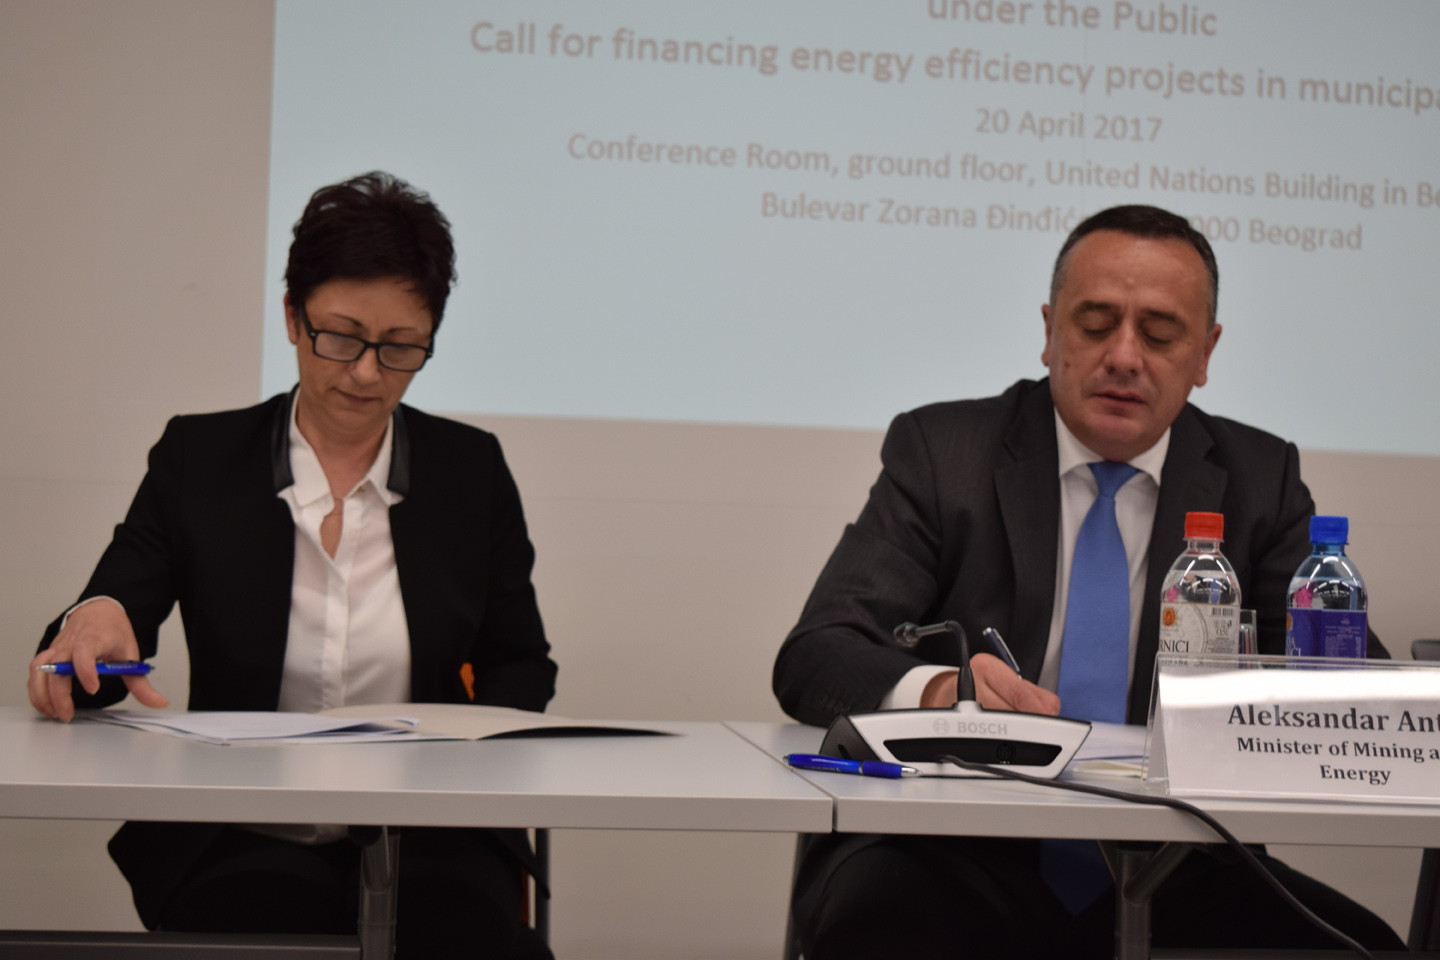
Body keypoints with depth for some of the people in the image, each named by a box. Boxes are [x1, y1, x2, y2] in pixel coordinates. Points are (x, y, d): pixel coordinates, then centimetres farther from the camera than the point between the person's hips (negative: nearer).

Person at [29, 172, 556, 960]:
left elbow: (520, 664, 16)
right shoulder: (198, 457, 6)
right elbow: (114, 612, 1)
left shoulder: (471, 470, 9)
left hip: (429, 842, 1)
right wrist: (94, 623, -24)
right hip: (244, 843, 0)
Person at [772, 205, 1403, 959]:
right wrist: (938, 691, -28)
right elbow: (813, 656, -4)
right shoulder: (940, 451, 5)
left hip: (1169, 874, 3)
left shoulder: (1260, 479, 12)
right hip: (956, 863, -3)